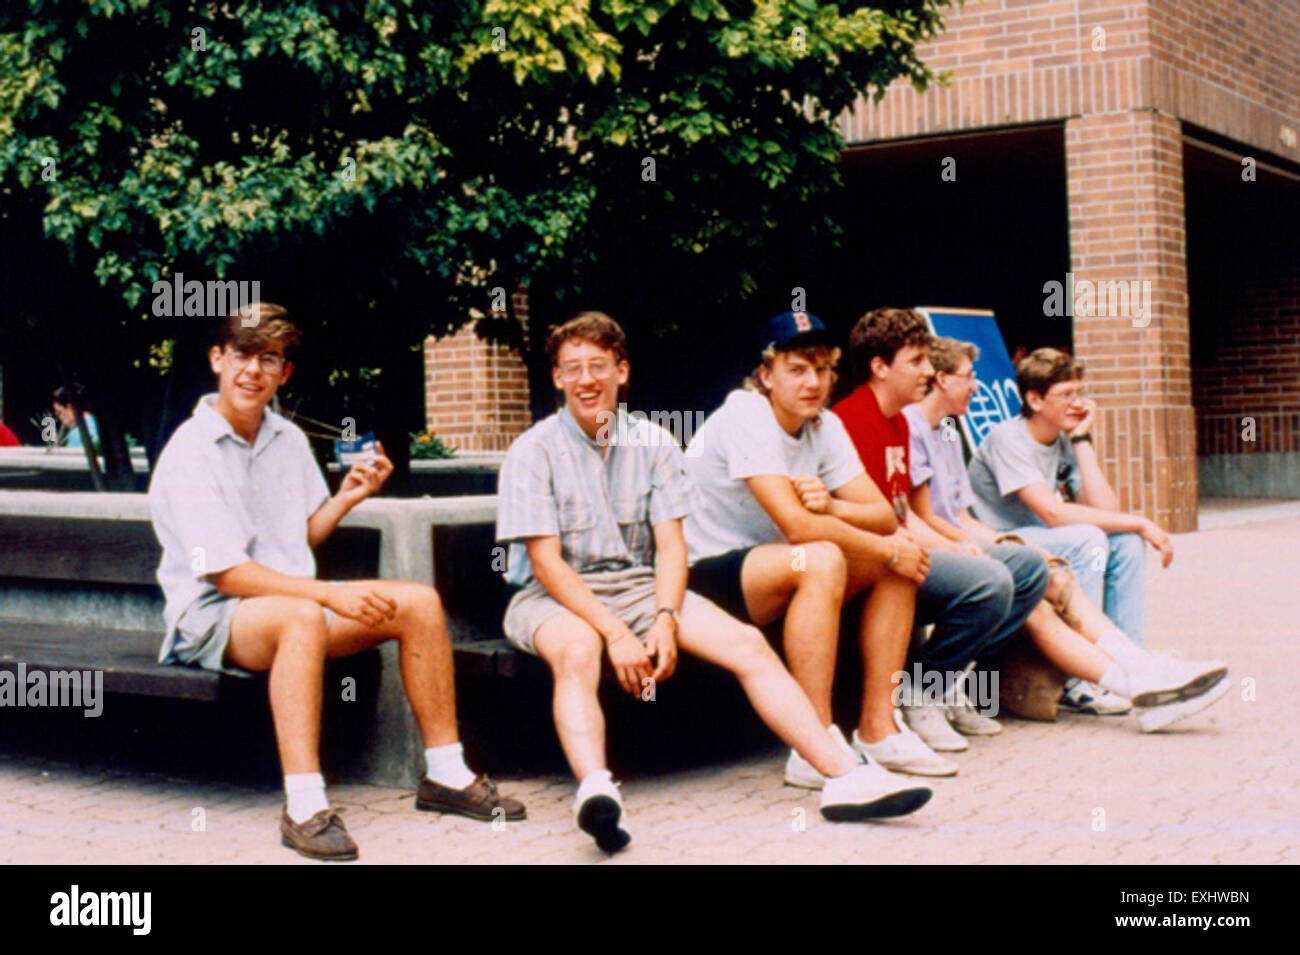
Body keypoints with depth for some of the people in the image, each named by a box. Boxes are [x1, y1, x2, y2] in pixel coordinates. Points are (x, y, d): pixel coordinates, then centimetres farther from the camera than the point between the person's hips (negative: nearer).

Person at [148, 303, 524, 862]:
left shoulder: (288, 440, 10)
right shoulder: (189, 453, -14)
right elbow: (227, 574, -21)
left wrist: (346, 498, 1)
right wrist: (331, 595, -28)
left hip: (297, 601, 7)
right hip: (211, 616, -7)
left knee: (419, 601, -8)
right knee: (303, 618, -39)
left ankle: (445, 774, -1)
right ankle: (303, 808, -44)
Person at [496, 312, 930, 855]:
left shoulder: (653, 443, 8)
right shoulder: (533, 452, -4)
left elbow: (670, 545, 3)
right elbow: (546, 563, -12)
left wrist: (665, 618, -17)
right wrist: (615, 633, -23)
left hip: (639, 585, 4)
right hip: (556, 597, -4)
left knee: (747, 644, -16)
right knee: (576, 651, -39)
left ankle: (844, 776, -21)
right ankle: (596, 790, -61)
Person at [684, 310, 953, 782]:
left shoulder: (824, 425, 5)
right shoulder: (744, 417, -19)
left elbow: (884, 516, -2)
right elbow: (797, 525, -29)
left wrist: (832, 506, -24)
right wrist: (890, 550, -20)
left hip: (773, 571, 9)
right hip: (703, 577, -9)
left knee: (901, 560, -3)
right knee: (821, 560, -34)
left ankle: (878, 728, -3)